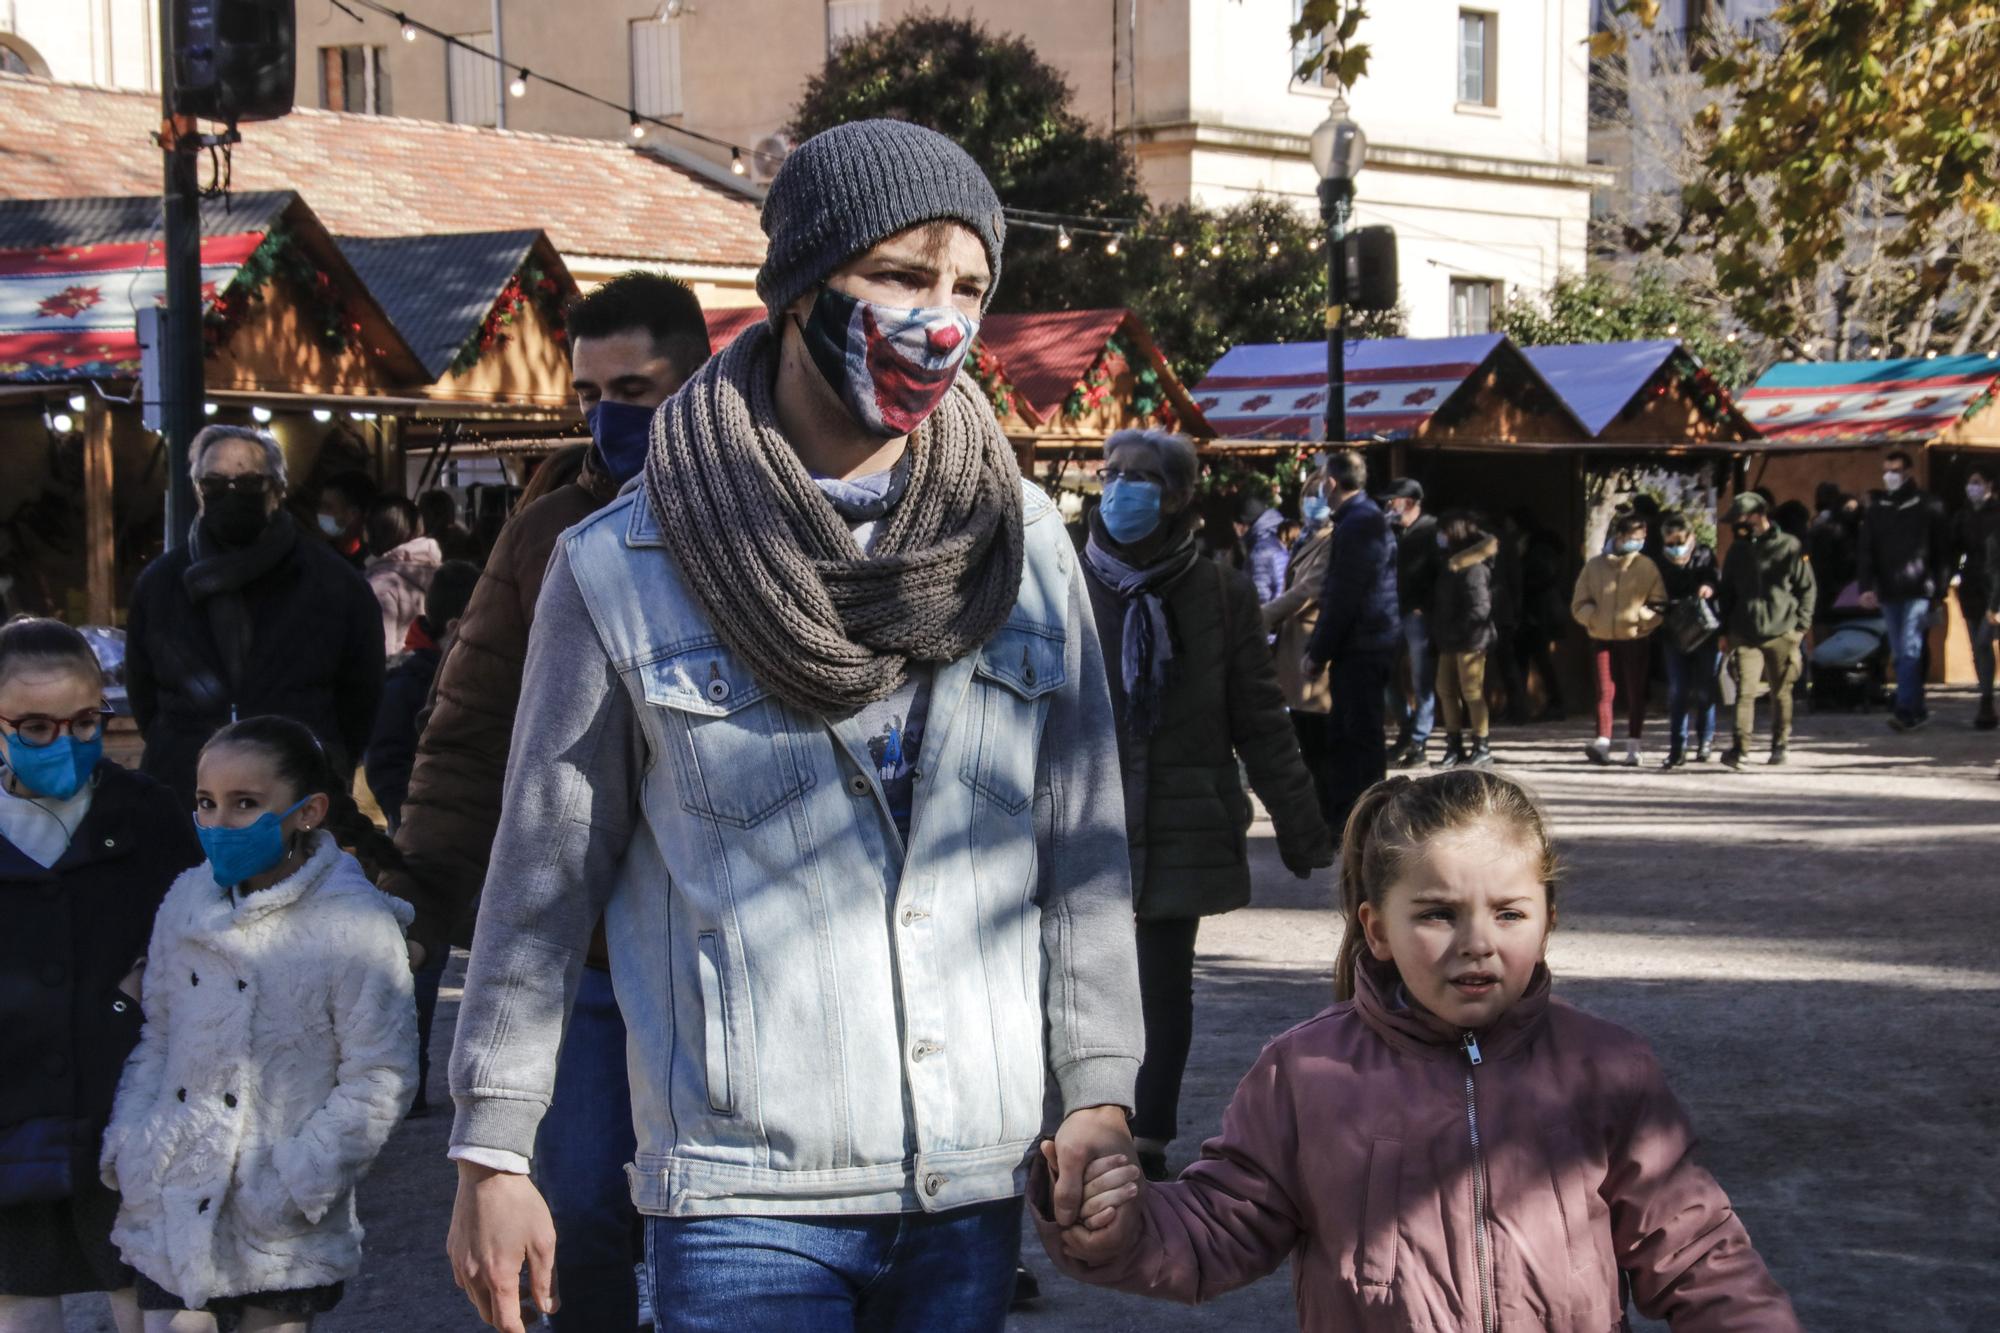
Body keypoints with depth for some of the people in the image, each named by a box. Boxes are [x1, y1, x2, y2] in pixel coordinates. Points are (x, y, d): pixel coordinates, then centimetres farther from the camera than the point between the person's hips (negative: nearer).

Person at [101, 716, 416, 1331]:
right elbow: (155, 1036, 13)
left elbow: (379, 1079, -11)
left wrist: (294, 1186, -13)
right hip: (168, 1217, 4)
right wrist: (127, 1146, 1)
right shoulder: (187, 902, 5)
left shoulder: (355, 925, -12)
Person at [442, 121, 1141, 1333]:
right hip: (747, 1194, -3)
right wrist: (492, 1152, 2)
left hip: (977, 1188, 3)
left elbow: (1084, 853, 8)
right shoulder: (623, 571, -4)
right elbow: (545, 876, 1)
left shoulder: (1024, 547, 4)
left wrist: (1100, 1091, 1)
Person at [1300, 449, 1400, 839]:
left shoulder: (1357, 525, -15)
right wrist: (1317, 649, 18)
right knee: (1342, 734, 14)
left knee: (1360, 736, -5)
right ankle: (1340, 820, 20)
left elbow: (1344, 599, -19)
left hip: (1362, 649, -10)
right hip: (1361, 647, 10)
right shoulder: (1367, 519, 17)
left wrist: (1318, 653, -14)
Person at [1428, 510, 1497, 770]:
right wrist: (1439, 632, 10)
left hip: (1470, 641, -10)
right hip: (1450, 641, 10)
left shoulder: (1472, 567, -17)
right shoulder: (1449, 564, 13)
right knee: (1445, 690, 12)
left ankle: (1483, 749, 4)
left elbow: (1480, 608, -21)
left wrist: (1455, 631, -20)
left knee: (1472, 692, -3)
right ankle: (1454, 746, 20)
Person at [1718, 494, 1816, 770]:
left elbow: (1808, 589, 4)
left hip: (1781, 633, -2)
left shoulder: (1789, 547, 1)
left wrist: (1801, 625, -3)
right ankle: (1740, 749, -14)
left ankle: (1781, 744, 23)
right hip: (1746, 634, 2)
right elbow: (1727, 591, 19)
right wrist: (1727, 629, 11)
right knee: (1745, 691, -10)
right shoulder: (1738, 550, 12)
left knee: (1781, 692, 8)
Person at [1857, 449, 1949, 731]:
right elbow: (1864, 551, 7)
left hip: (1918, 591, -4)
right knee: (1901, 654, 8)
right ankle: (1917, 710, 15)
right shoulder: (1876, 509, 11)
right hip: (1889, 594, 4)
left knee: (1910, 651, -14)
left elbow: (1942, 553, 5)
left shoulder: (1928, 508, 2)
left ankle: (1906, 710, -19)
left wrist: (1939, 592, 1)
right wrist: (1866, 586, -6)